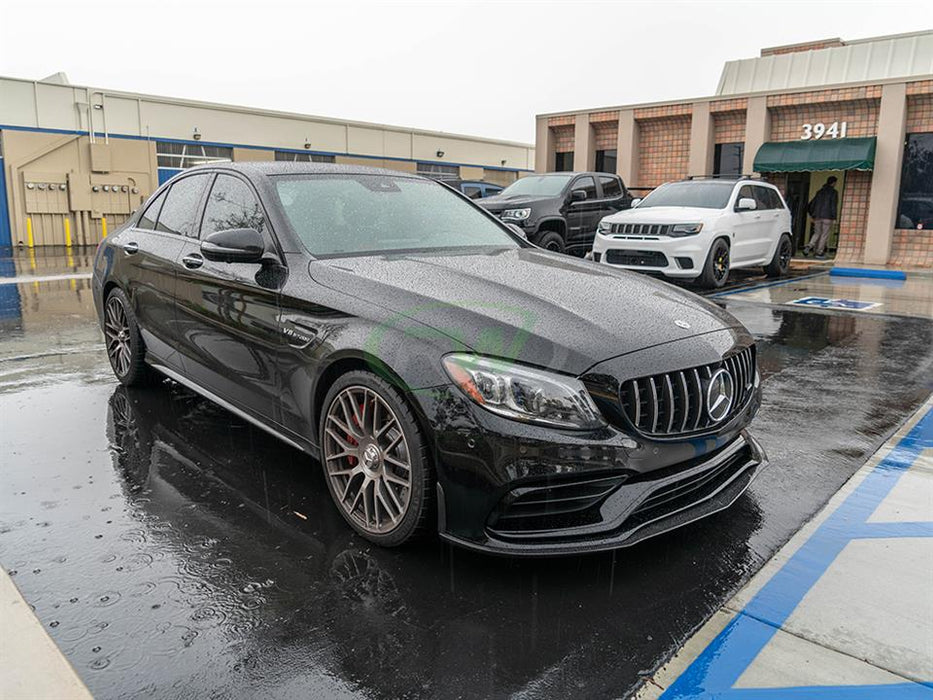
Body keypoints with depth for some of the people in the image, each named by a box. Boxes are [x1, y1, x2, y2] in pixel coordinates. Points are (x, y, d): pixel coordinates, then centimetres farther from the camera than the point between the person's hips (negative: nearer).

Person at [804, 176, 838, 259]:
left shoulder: (820, 192, 13)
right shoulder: (833, 192, -3)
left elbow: (811, 205, 13)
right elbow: (834, 206, -10)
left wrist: (813, 215, 19)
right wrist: (833, 218, -7)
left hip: (817, 217, 5)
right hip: (827, 217, -5)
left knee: (817, 233, 14)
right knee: (824, 235, 1)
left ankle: (808, 247, -7)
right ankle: (819, 253, 0)